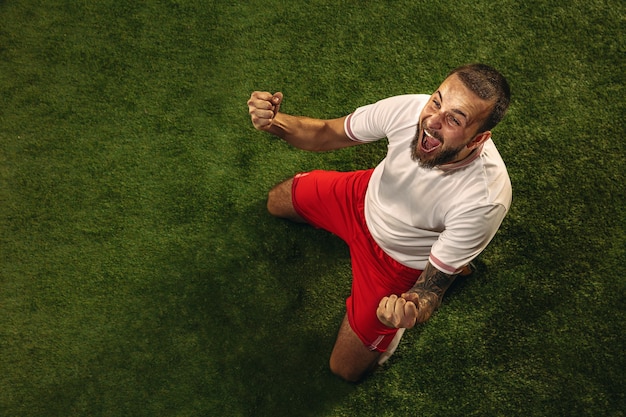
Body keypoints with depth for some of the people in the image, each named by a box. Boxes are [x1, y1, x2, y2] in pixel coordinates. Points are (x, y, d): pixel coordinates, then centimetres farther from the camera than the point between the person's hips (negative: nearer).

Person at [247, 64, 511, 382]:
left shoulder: (485, 199, -41)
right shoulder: (410, 109, -31)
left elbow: (432, 289, -31)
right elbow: (326, 134, -16)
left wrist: (411, 310, -57)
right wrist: (275, 122, -38)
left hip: (400, 260, -4)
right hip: (364, 198, 5)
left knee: (347, 369, 7)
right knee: (277, 201, 26)